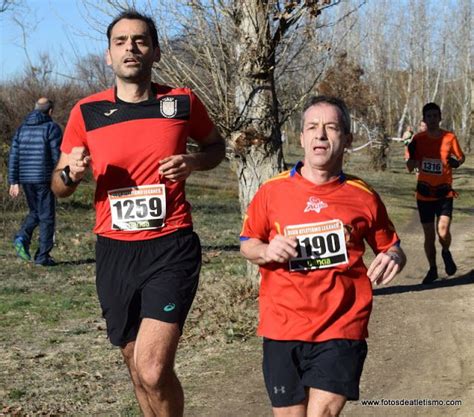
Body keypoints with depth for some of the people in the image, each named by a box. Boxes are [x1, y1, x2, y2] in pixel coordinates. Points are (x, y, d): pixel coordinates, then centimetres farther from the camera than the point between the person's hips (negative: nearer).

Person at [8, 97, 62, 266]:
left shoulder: (22, 128, 11)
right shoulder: (52, 128, -5)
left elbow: (13, 156, 8)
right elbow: (57, 156, -10)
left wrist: (14, 182, 10)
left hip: (25, 178, 5)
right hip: (44, 179, -5)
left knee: (34, 212, 22)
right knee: (46, 217, 4)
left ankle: (22, 237, -3)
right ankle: (42, 256, 4)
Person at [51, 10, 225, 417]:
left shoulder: (182, 102, -1)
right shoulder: (87, 112, 1)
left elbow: (216, 145, 18)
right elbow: (58, 186, 10)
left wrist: (193, 162, -5)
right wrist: (72, 172, -14)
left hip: (171, 248, -3)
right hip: (114, 252, 3)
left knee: (153, 370, -16)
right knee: (138, 368, 15)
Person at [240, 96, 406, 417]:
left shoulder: (363, 197, 2)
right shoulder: (272, 191, 2)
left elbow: (390, 246, 14)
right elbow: (247, 244, 13)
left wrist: (393, 258, -9)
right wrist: (266, 251, -10)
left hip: (341, 329, -1)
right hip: (283, 328, 1)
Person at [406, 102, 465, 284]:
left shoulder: (450, 138, -5)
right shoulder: (418, 139, -3)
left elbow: (461, 157, 9)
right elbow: (410, 167, -1)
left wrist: (456, 162, -14)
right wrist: (411, 151, -20)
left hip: (444, 193, -1)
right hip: (424, 194, 1)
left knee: (443, 233, -15)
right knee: (429, 235, 6)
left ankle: (446, 253, 19)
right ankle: (432, 269, 26)